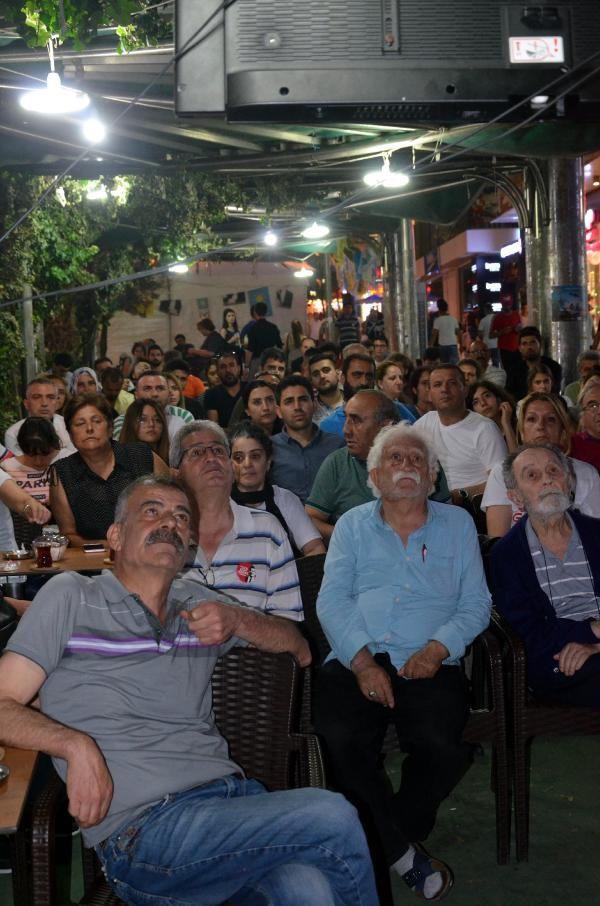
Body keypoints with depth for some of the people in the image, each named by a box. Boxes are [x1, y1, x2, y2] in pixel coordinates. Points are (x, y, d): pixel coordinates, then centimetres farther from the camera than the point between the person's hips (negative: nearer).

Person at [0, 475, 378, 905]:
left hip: (234, 792, 4)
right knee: (334, 819, -23)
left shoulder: (196, 601, 22)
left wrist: (237, 620, 3)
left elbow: (300, 650, 23)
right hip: (144, 831, -4)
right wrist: (76, 745, -17)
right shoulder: (72, 596, 7)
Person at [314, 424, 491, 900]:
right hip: (355, 660, 1)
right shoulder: (352, 526, 16)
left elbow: (476, 603, 9)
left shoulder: (458, 524, 16)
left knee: (442, 746, -29)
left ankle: (388, 840, 0)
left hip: (428, 665, 0)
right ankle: (404, 852, -6)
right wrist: (362, 662, -11)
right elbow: (331, 601, 4)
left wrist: (438, 648, -10)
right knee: (341, 742, -28)